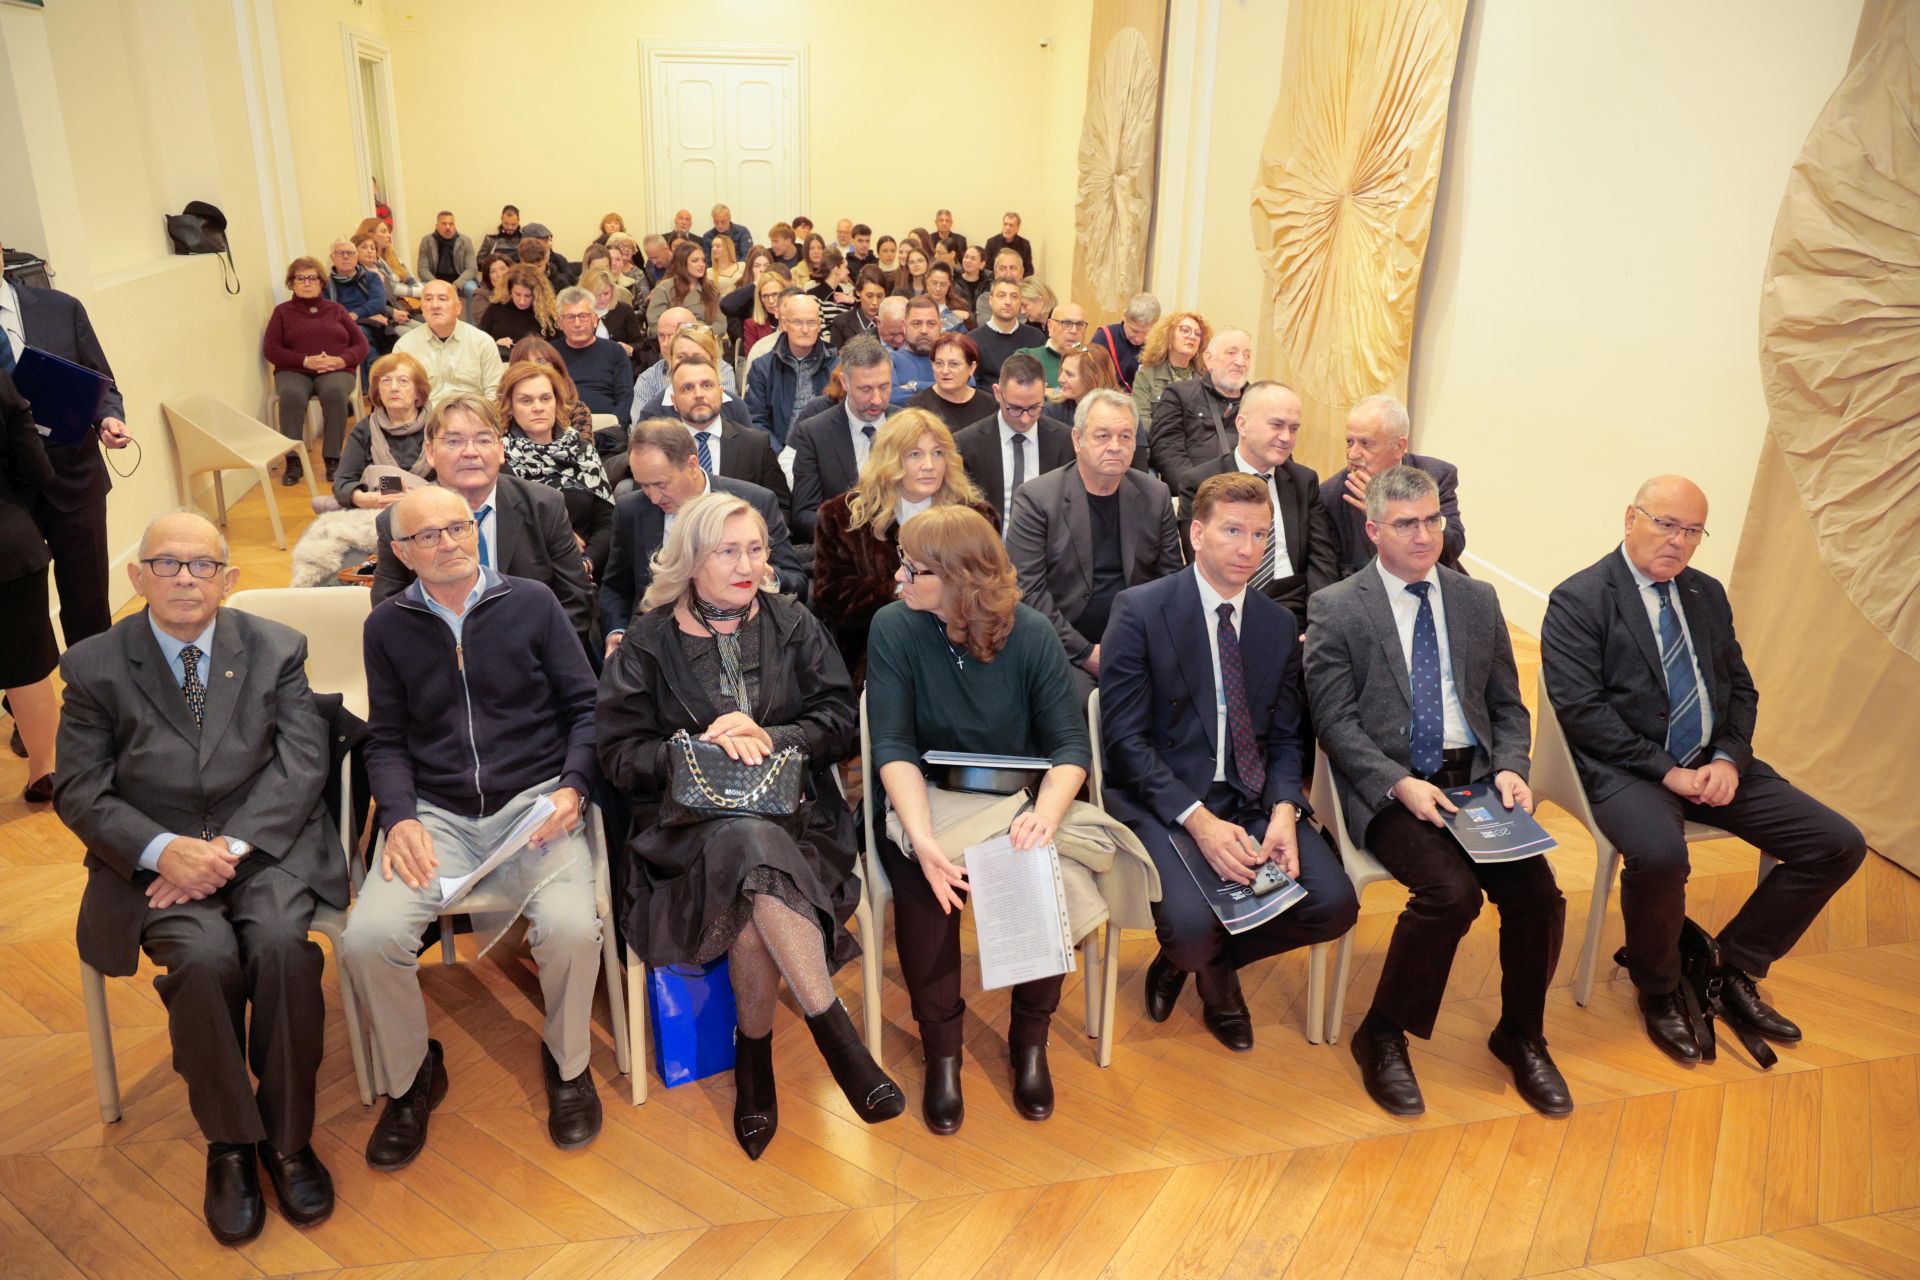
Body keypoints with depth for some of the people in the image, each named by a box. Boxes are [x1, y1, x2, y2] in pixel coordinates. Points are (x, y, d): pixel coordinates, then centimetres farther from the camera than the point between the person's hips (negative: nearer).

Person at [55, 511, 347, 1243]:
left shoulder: (277, 649, 5)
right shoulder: (94, 667, 4)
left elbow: (300, 765, -2)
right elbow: (78, 790, 0)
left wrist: (231, 845, -16)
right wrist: (163, 849, -17)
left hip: (266, 845, 0)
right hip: (155, 856, 0)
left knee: (281, 945, -29)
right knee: (205, 958, -29)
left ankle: (287, 1137, -9)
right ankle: (229, 1144, -6)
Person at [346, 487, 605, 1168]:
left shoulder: (531, 602, 5)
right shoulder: (388, 627, 11)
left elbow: (583, 707, 5)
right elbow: (386, 741, 12)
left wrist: (573, 787, -10)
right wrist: (400, 816, -6)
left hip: (534, 801, -2)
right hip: (435, 812, 2)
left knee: (571, 929, -29)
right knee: (368, 938, -24)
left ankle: (567, 1064, 4)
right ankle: (411, 1078, 7)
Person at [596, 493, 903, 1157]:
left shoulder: (792, 625, 12)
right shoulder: (648, 641, 8)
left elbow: (840, 720, 5)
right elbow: (620, 752, 2)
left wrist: (769, 739, -13)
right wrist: (701, 748, -14)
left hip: (793, 811, 1)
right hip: (689, 823, -1)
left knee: (750, 908, -34)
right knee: (752, 845, -36)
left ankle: (754, 1054, -13)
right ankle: (834, 1031, -24)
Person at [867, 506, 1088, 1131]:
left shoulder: (1031, 634, -10)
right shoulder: (893, 628, -10)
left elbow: (1071, 745, -11)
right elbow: (893, 746, -16)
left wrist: (1045, 814, -33)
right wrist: (923, 840, -33)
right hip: (928, 804, 0)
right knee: (922, 884, -30)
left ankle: (1031, 1038, -1)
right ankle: (941, 1045, -5)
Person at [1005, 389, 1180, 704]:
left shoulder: (1155, 496, 7)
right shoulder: (1035, 499, -6)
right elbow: (1026, 590, -10)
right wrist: (1085, 652, -14)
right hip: (1064, 650, -4)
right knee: (1079, 703, -31)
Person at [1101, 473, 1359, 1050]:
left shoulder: (1280, 624, 10)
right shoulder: (1139, 609, -7)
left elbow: (1285, 739, 11)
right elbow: (1125, 738, -11)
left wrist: (1284, 810, -11)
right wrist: (1198, 819, -22)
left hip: (1254, 798, 5)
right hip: (1163, 798, -5)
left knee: (1335, 905, -15)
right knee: (1193, 927, -27)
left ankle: (1198, 961, 12)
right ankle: (1216, 970, 15)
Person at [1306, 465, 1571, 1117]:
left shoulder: (1477, 600, 14)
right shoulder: (1336, 608, -1)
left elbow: (1507, 704, 16)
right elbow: (1335, 720, -7)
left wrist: (1509, 769, -3)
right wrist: (1401, 785, -18)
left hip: (1474, 779, 5)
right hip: (1387, 788, -4)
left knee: (1538, 891, -16)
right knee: (1451, 891, -27)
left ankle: (1520, 1037, 11)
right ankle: (1383, 1036, -4)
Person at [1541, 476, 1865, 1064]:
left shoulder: (1708, 594, 14)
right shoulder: (1578, 600, -8)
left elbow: (1740, 689, 15)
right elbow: (1580, 709, -15)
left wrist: (1729, 759, -4)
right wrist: (1666, 771, -18)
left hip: (1714, 765, 7)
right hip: (1626, 769, -7)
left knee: (1839, 844, -4)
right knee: (1660, 855, -36)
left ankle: (1735, 970, 12)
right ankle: (1658, 991, -5)